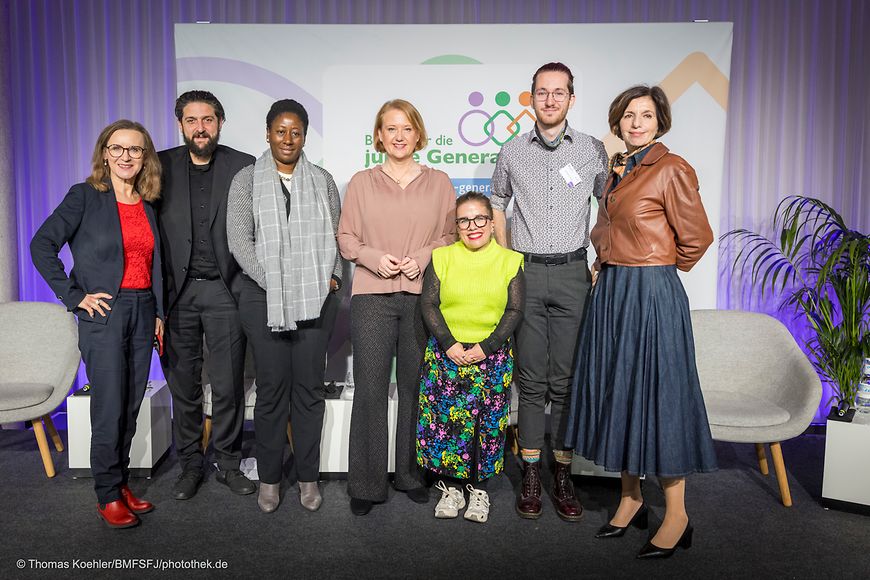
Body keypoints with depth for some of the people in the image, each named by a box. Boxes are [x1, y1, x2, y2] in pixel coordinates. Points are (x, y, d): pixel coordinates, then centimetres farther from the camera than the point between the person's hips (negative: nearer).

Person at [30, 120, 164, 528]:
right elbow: (42, 245, -8)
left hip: (142, 312, 5)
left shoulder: (148, 205, 11)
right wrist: (74, 296, -11)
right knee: (109, 407, -2)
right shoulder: (85, 196, -4)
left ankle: (121, 482, 25)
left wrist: (159, 313, 11)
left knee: (131, 406, 11)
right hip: (104, 312, -5)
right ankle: (108, 497, 12)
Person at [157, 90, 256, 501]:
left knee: (228, 385, 4)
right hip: (176, 291, 2)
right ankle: (189, 464, 26)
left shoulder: (244, 167, 1)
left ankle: (228, 462, 22)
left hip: (225, 289, -1)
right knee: (183, 385, 10)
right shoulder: (162, 166, 6)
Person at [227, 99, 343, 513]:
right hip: (264, 298, -1)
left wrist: (333, 276, -4)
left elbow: (336, 236, 11)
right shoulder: (247, 180, 6)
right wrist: (270, 281, -11)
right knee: (271, 388, 3)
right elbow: (239, 239, -2)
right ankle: (269, 478, 18)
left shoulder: (322, 181, 12)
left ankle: (308, 477, 18)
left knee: (309, 387, 5)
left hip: (315, 299, 2)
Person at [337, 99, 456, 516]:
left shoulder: (439, 183, 10)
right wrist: (375, 258, -10)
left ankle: (410, 473, 24)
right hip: (372, 297, -1)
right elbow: (346, 237, 8)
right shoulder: (361, 183, 9)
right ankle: (365, 484, 12)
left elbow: (451, 236, 10)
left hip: (423, 297, 1)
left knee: (415, 388, 7)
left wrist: (422, 258, -7)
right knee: (370, 390, -2)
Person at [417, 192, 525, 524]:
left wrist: (485, 347, -12)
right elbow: (428, 304, 0)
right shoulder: (442, 257, 5)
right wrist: (449, 344, -11)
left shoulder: (509, 261, 3)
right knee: (444, 418, 1)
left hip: (492, 356, 0)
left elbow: (514, 310, -1)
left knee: (487, 422, 3)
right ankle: (450, 487, 18)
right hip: (446, 353, 1)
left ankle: (479, 488, 20)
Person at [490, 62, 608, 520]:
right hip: (525, 274, 1)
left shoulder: (593, 150, 5)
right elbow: (497, 205, 18)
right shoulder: (512, 152, 8)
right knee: (531, 379, 4)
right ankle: (531, 478, 14)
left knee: (566, 380, 3)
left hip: (572, 275, 0)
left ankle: (563, 478, 14)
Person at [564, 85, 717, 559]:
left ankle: (676, 517, 14)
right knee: (617, 391, 11)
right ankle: (631, 499, 27)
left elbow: (696, 238, -7)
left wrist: (660, 269, 5)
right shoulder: (616, 168, 13)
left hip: (652, 295, -8)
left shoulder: (671, 169, -9)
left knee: (657, 391, -2)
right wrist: (606, 265, 14)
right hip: (611, 291, 8)